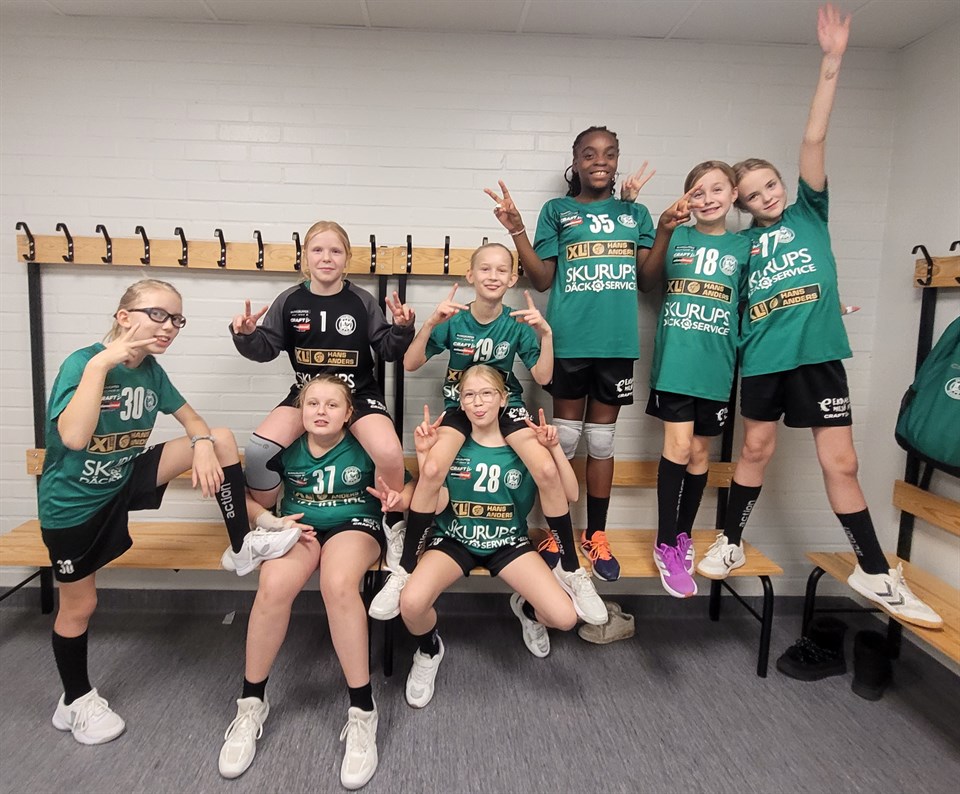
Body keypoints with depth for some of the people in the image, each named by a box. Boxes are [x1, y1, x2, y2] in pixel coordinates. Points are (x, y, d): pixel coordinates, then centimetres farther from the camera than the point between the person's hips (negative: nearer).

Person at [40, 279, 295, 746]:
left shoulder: (150, 370, -6)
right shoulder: (82, 363, -24)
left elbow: (192, 420, 3)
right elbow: (73, 439, -39)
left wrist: (203, 446, -20)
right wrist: (100, 363, -39)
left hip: (125, 479, 5)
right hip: (73, 501, -5)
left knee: (223, 441, -11)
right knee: (79, 605, 10)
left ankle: (242, 545, -1)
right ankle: (76, 701, 36)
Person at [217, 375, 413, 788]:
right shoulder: (285, 449, 0)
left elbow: (407, 492, -1)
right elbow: (255, 500, 11)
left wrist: (396, 500, -25)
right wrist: (271, 521, -10)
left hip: (356, 524, -2)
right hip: (300, 526, 3)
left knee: (338, 584, -37)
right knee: (273, 585, -31)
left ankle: (362, 710, -20)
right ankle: (251, 703, -7)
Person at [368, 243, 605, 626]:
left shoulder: (517, 323, -6)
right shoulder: (454, 320, -8)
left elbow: (542, 377, -7)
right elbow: (410, 364, -10)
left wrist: (546, 333, -22)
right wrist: (430, 324, -24)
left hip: (506, 405, 1)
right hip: (459, 404, 0)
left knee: (548, 471, -23)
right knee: (431, 469, -28)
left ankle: (570, 568, -3)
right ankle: (404, 570, -11)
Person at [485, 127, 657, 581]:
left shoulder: (634, 213, 13)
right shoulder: (557, 211, 7)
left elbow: (648, 281, 8)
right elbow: (541, 280, 2)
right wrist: (517, 230, -8)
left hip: (618, 341, 2)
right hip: (569, 339, -2)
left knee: (602, 441, 9)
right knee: (565, 437, 5)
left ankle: (595, 535, 21)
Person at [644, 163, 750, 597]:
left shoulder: (743, 247, 9)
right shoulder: (678, 237, 5)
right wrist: (663, 228, -24)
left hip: (715, 365, 2)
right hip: (675, 360, -2)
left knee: (700, 452, 10)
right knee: (678, 446, -8)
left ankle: (684, 535, 27)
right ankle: (665, 545, 5)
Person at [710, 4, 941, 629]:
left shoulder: (810, 214, 8)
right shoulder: (743, 241, 11)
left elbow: (814, 140, -2)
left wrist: (832, 65, -8)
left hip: (817, 353, -1)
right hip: (763, 358, 1)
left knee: (841, 463, 1)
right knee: (756, 451, 11)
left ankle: (875, 573, 15)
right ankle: (732, 544, 26)